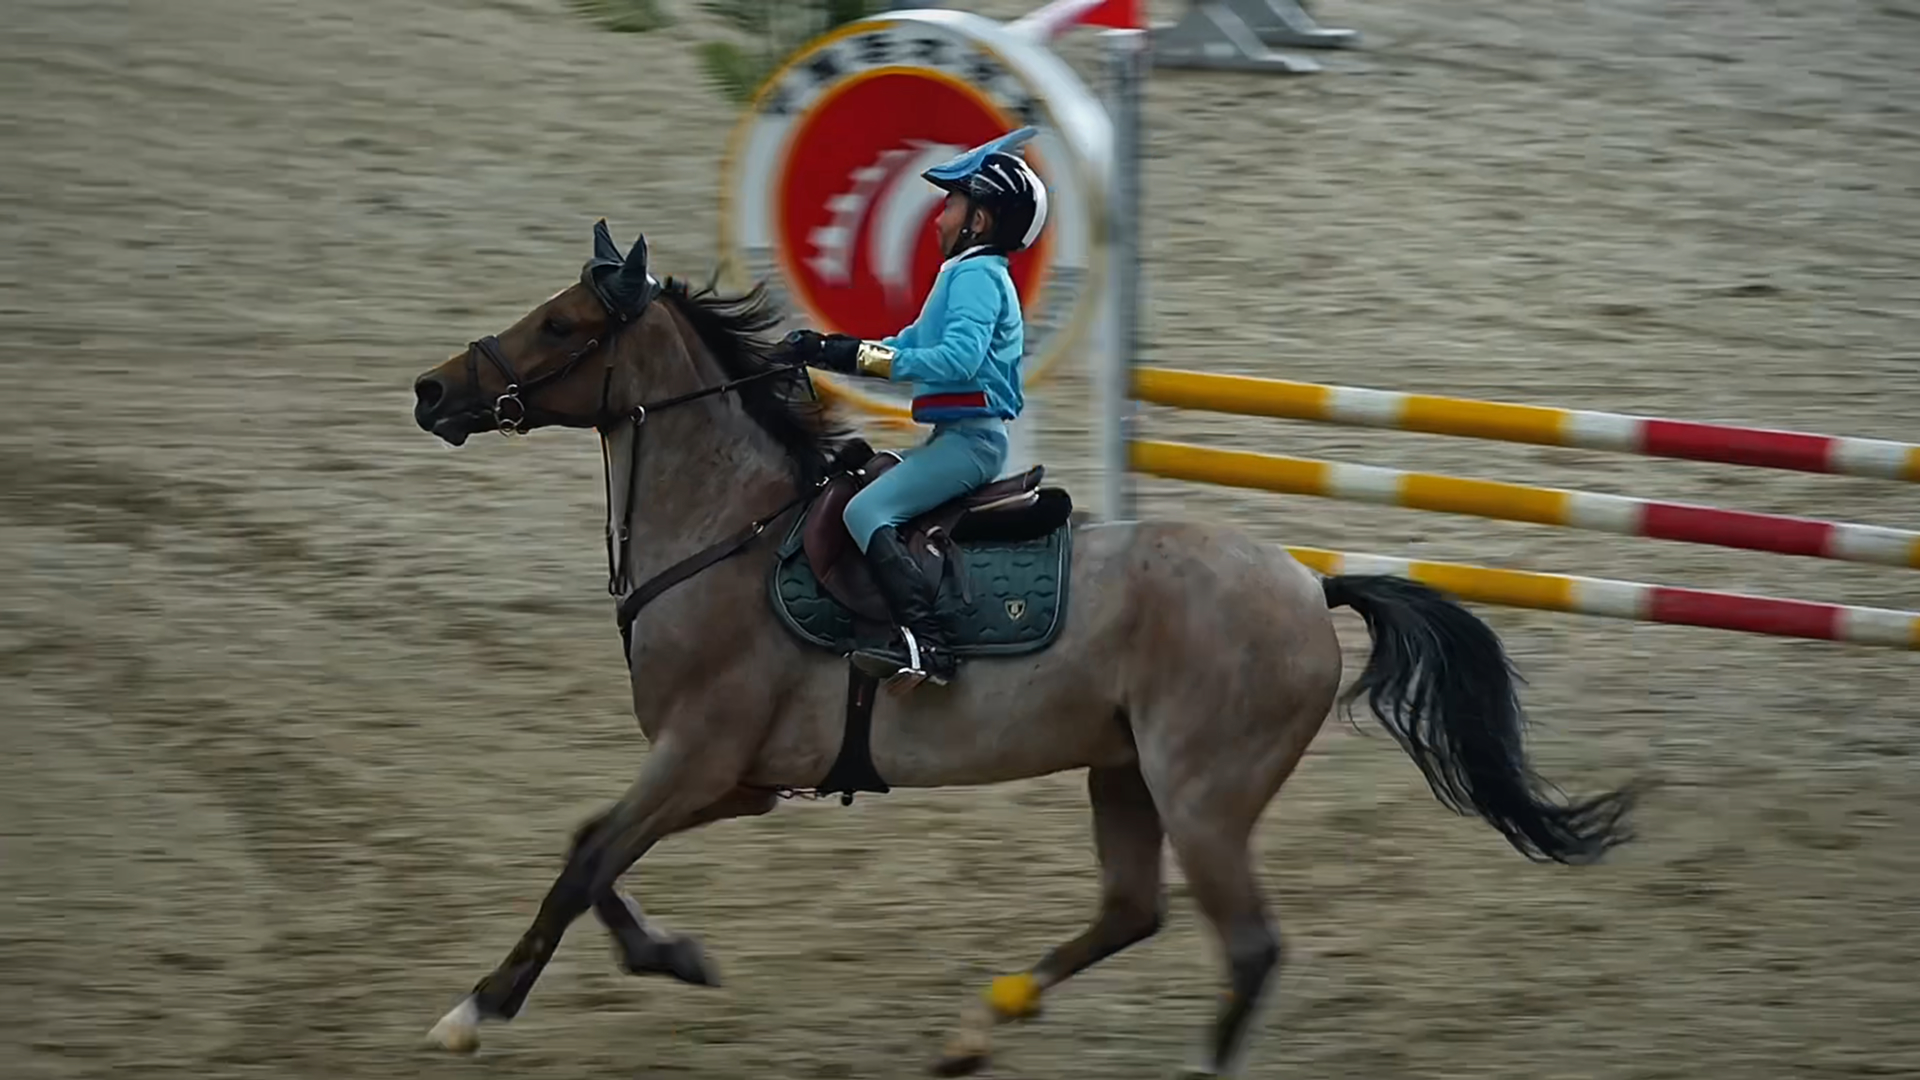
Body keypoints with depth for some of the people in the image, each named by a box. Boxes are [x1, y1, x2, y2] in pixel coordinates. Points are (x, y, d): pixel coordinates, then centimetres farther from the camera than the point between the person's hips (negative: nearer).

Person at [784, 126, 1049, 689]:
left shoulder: (976, 275, -12)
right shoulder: (966, 276, 21)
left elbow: (957, 358, -27)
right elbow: (908, 347, 23)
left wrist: (864, 355, -26)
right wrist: (827, 349, 11)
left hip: (971, 437, -11)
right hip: (958, 437, 11)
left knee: (866, 510, -23)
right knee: (854, 485, 20)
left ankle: (927, 642, -34)